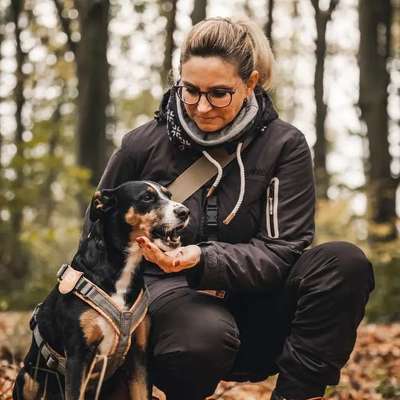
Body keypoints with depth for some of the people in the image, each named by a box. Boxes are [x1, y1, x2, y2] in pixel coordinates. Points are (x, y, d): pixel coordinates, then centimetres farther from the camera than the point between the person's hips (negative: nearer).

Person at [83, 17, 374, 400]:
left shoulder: (284, 146, -4)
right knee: (209, 333, -38)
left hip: (248, 306, 2)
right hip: (162, 294, -2)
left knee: (346, 263, -23)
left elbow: (281, 251, -10)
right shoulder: (143, 144, -2)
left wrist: (203, 260, -26)